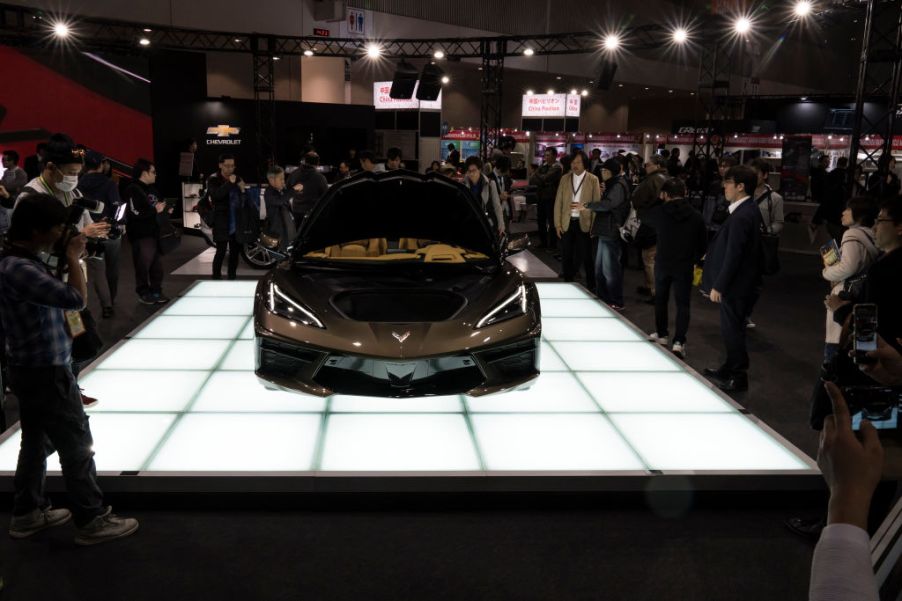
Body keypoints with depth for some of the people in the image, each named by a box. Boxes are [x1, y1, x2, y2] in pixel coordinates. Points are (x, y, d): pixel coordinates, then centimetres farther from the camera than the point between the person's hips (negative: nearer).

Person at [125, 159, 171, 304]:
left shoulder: (152, 189, 16)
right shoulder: (133, 190, -13)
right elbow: (135, 214, -23)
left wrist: (165, 210, 9)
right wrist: (155, 210, -17)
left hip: (154, 232, 8)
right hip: (141, 235, -8)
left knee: (156, 265, 11)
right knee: (143, 265, -2)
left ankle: (156, 291, 21)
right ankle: (143, 293, 9)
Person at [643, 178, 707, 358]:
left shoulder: (659, 212, -7)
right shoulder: (696, 216, -3)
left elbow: (644, 217, 16)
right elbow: (703, 243, 3)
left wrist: (661, 202, 24)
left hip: (663, 264, 0)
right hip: (685, 266, 0)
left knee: (660, 299, 19)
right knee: (683, 304, 3)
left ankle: (661, 335, 29)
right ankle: (679, 342, -6)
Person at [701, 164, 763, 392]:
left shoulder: (741, 217, -23)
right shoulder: (749, 210, 8)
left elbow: (733, 256, -23)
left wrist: (718, 286, -19)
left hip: (735, 284, -10)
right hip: (741, 281, 10)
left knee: (732, 329, 1)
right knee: (732, 328, 20)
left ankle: (738, 377, 12)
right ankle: (730, 369, 34)